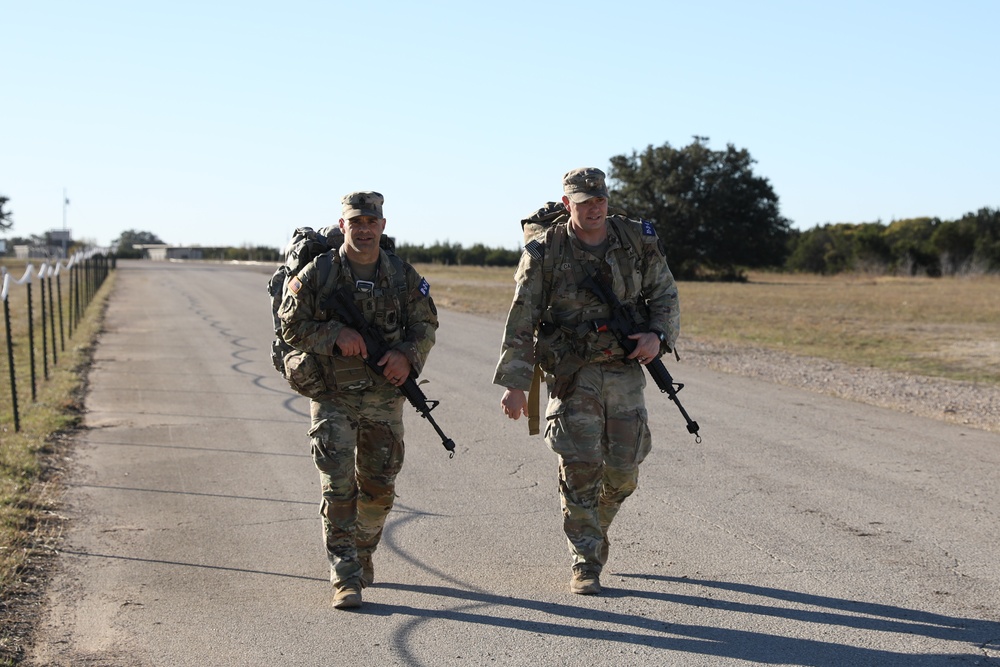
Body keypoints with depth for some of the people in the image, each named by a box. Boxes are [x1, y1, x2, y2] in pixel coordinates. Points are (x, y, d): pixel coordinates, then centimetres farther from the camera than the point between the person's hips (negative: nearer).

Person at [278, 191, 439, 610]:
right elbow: (291, 325, -5)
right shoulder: (318, 273, -7)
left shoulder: (402, 275, 1)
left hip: (384, 396, 3)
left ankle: (363, 550, 39)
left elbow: (425, 324, 7)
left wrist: (407, 355, -12)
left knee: (380, 488, 13)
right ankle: (345, 579, -3)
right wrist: (336, 335, -20)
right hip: (332, 396, -3)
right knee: (339, 488, -8)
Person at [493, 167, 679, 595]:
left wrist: (658, 335, -10)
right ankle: (585, 564, 1)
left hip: (625, 370, 3)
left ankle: (595, 526, 36)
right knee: (580, 465, -9)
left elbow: (665, 294, 10)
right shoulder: (545, 252, -7)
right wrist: (514, 383, -12)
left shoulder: (638, 241, 1)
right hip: (572, 373, -3)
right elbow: (521, 320, -7)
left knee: (624, 469, 5)